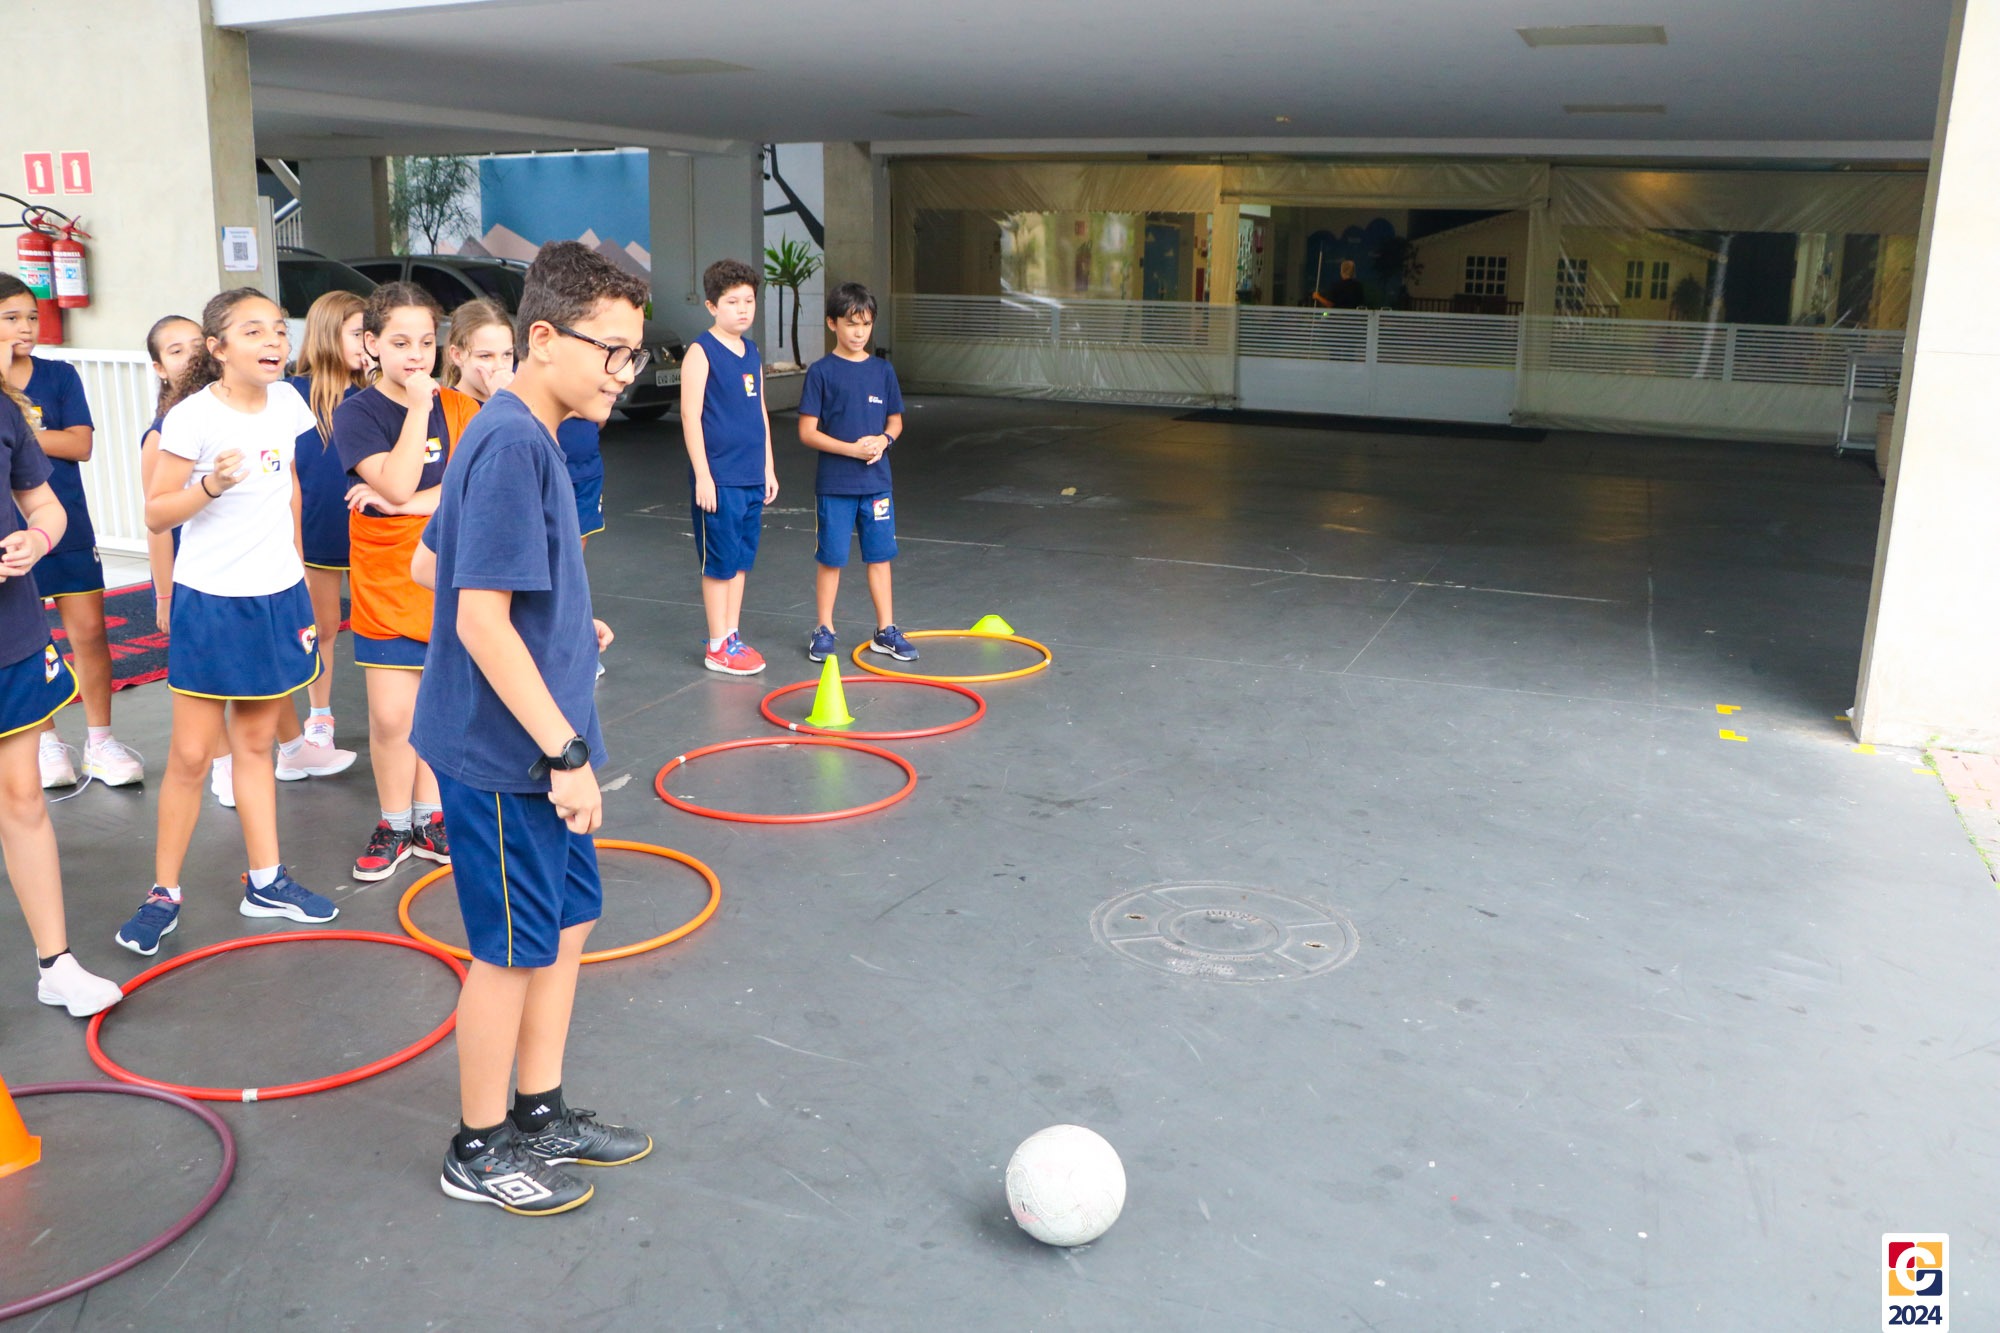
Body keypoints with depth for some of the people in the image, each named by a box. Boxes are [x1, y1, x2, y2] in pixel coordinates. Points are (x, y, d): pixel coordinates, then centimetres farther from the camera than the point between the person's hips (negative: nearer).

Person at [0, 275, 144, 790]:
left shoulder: (59, 375, 0)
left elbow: (80, 444, -9)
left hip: (68, 529, 0)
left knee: (89, 631, 0)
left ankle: (100, 740, 13)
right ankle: (46, 742, 23)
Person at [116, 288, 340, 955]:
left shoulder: (286, 401, 1)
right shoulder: (194, 417, -15)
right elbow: (156, 513, -12)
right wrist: (211, 485, -29)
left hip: (278, 594, 5)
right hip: (211, 600, -5)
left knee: (256, 742, 15)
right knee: (191, 753, 0)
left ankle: (266, 881, 24)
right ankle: (163, 891, 15)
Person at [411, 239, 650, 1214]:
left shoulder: (517, 435, 9)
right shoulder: (514, 446, -22)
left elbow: (429, 564, 19)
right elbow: (481, 621, -26)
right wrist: (566, 753, -23)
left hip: (533, 746, 10)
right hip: (506, 752, -10)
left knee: (570, 919, 18)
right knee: (514, 949, 5)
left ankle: (539, 1114, 35)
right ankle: (480, 1150, 25)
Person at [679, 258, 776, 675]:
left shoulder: (752, 353, 13)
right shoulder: (701, 352, -9)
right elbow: (691, 415, -12)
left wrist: (768, 468, 17)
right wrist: (702, 475, -16)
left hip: (752, 477, 7)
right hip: (719, 478, -7)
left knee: (742, 560, 12)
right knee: (721, 562, -1)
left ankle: (733, 636, 22)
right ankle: (718, 647, 8)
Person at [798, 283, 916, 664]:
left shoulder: (883, 370, 6)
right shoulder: (821, 372, -5)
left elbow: (895, 421, 13)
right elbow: (807, 432, -7)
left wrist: (882, 440, -9)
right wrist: (852, 449, -17)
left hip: (876, 481, 3)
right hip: (835, 484, -3)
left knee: (879, 556, 8)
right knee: (831, 558, 4)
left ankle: (886, 630, 18)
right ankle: (824, 629, 17)